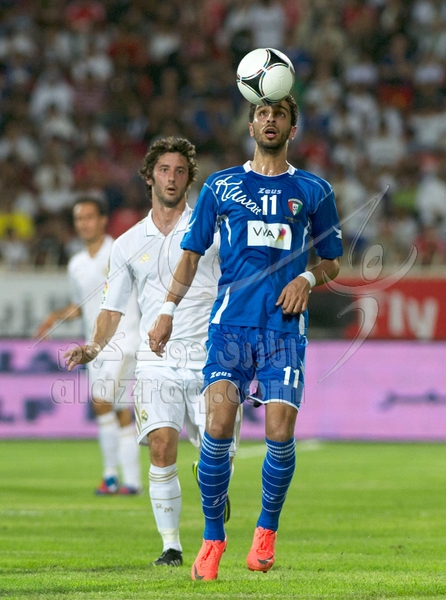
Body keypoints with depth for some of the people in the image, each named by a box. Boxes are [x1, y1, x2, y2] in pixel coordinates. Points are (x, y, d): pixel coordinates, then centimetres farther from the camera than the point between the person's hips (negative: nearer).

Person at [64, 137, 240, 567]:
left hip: (207, 357, -1)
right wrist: (94, 348, -1)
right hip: (156, 361, 1)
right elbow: (113, 307, 17)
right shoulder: (128, 245, 14)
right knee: (161, 447, -16)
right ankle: (170, 545, -7)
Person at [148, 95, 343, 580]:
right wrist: (168, 310, 4)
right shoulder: (220, 187, 12)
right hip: (230, 323, 0)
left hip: (285, 327, 0)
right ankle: (212, 537, -3)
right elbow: (191, 254, 15)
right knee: (218, 423, -16)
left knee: (280, 434, -11)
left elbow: (331, 262, 18)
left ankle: (266, 530, 12)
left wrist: (307, 278, -3)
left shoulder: (313, 191, 12)